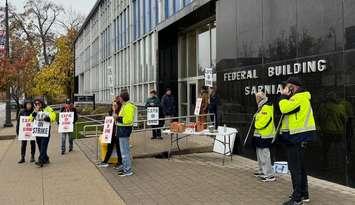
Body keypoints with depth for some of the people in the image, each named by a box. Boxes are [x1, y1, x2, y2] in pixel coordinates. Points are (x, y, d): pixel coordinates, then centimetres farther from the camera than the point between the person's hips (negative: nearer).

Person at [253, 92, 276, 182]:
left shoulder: (266, 108, -19)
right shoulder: (261, 107, 15)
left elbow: (261, 123, -23)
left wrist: (256, 124, -7)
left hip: (264, 136, -11)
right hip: (260, 134, 11)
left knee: (264, 155, -8)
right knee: (260, 154, 19)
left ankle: (270, 175, -3)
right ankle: (263, 171, 31)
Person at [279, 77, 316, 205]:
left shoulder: (299, 97, -14)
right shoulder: (300, 97, 19)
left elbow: (285, 108, -25)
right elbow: (287, 110, 13)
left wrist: (283, 96, -13)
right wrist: (286, 96, 4)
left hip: (298, 137, -11)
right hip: (299, 136, 11)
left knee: (295, 167, -7)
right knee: (300, 167, 18)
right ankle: (304, 194, 29)